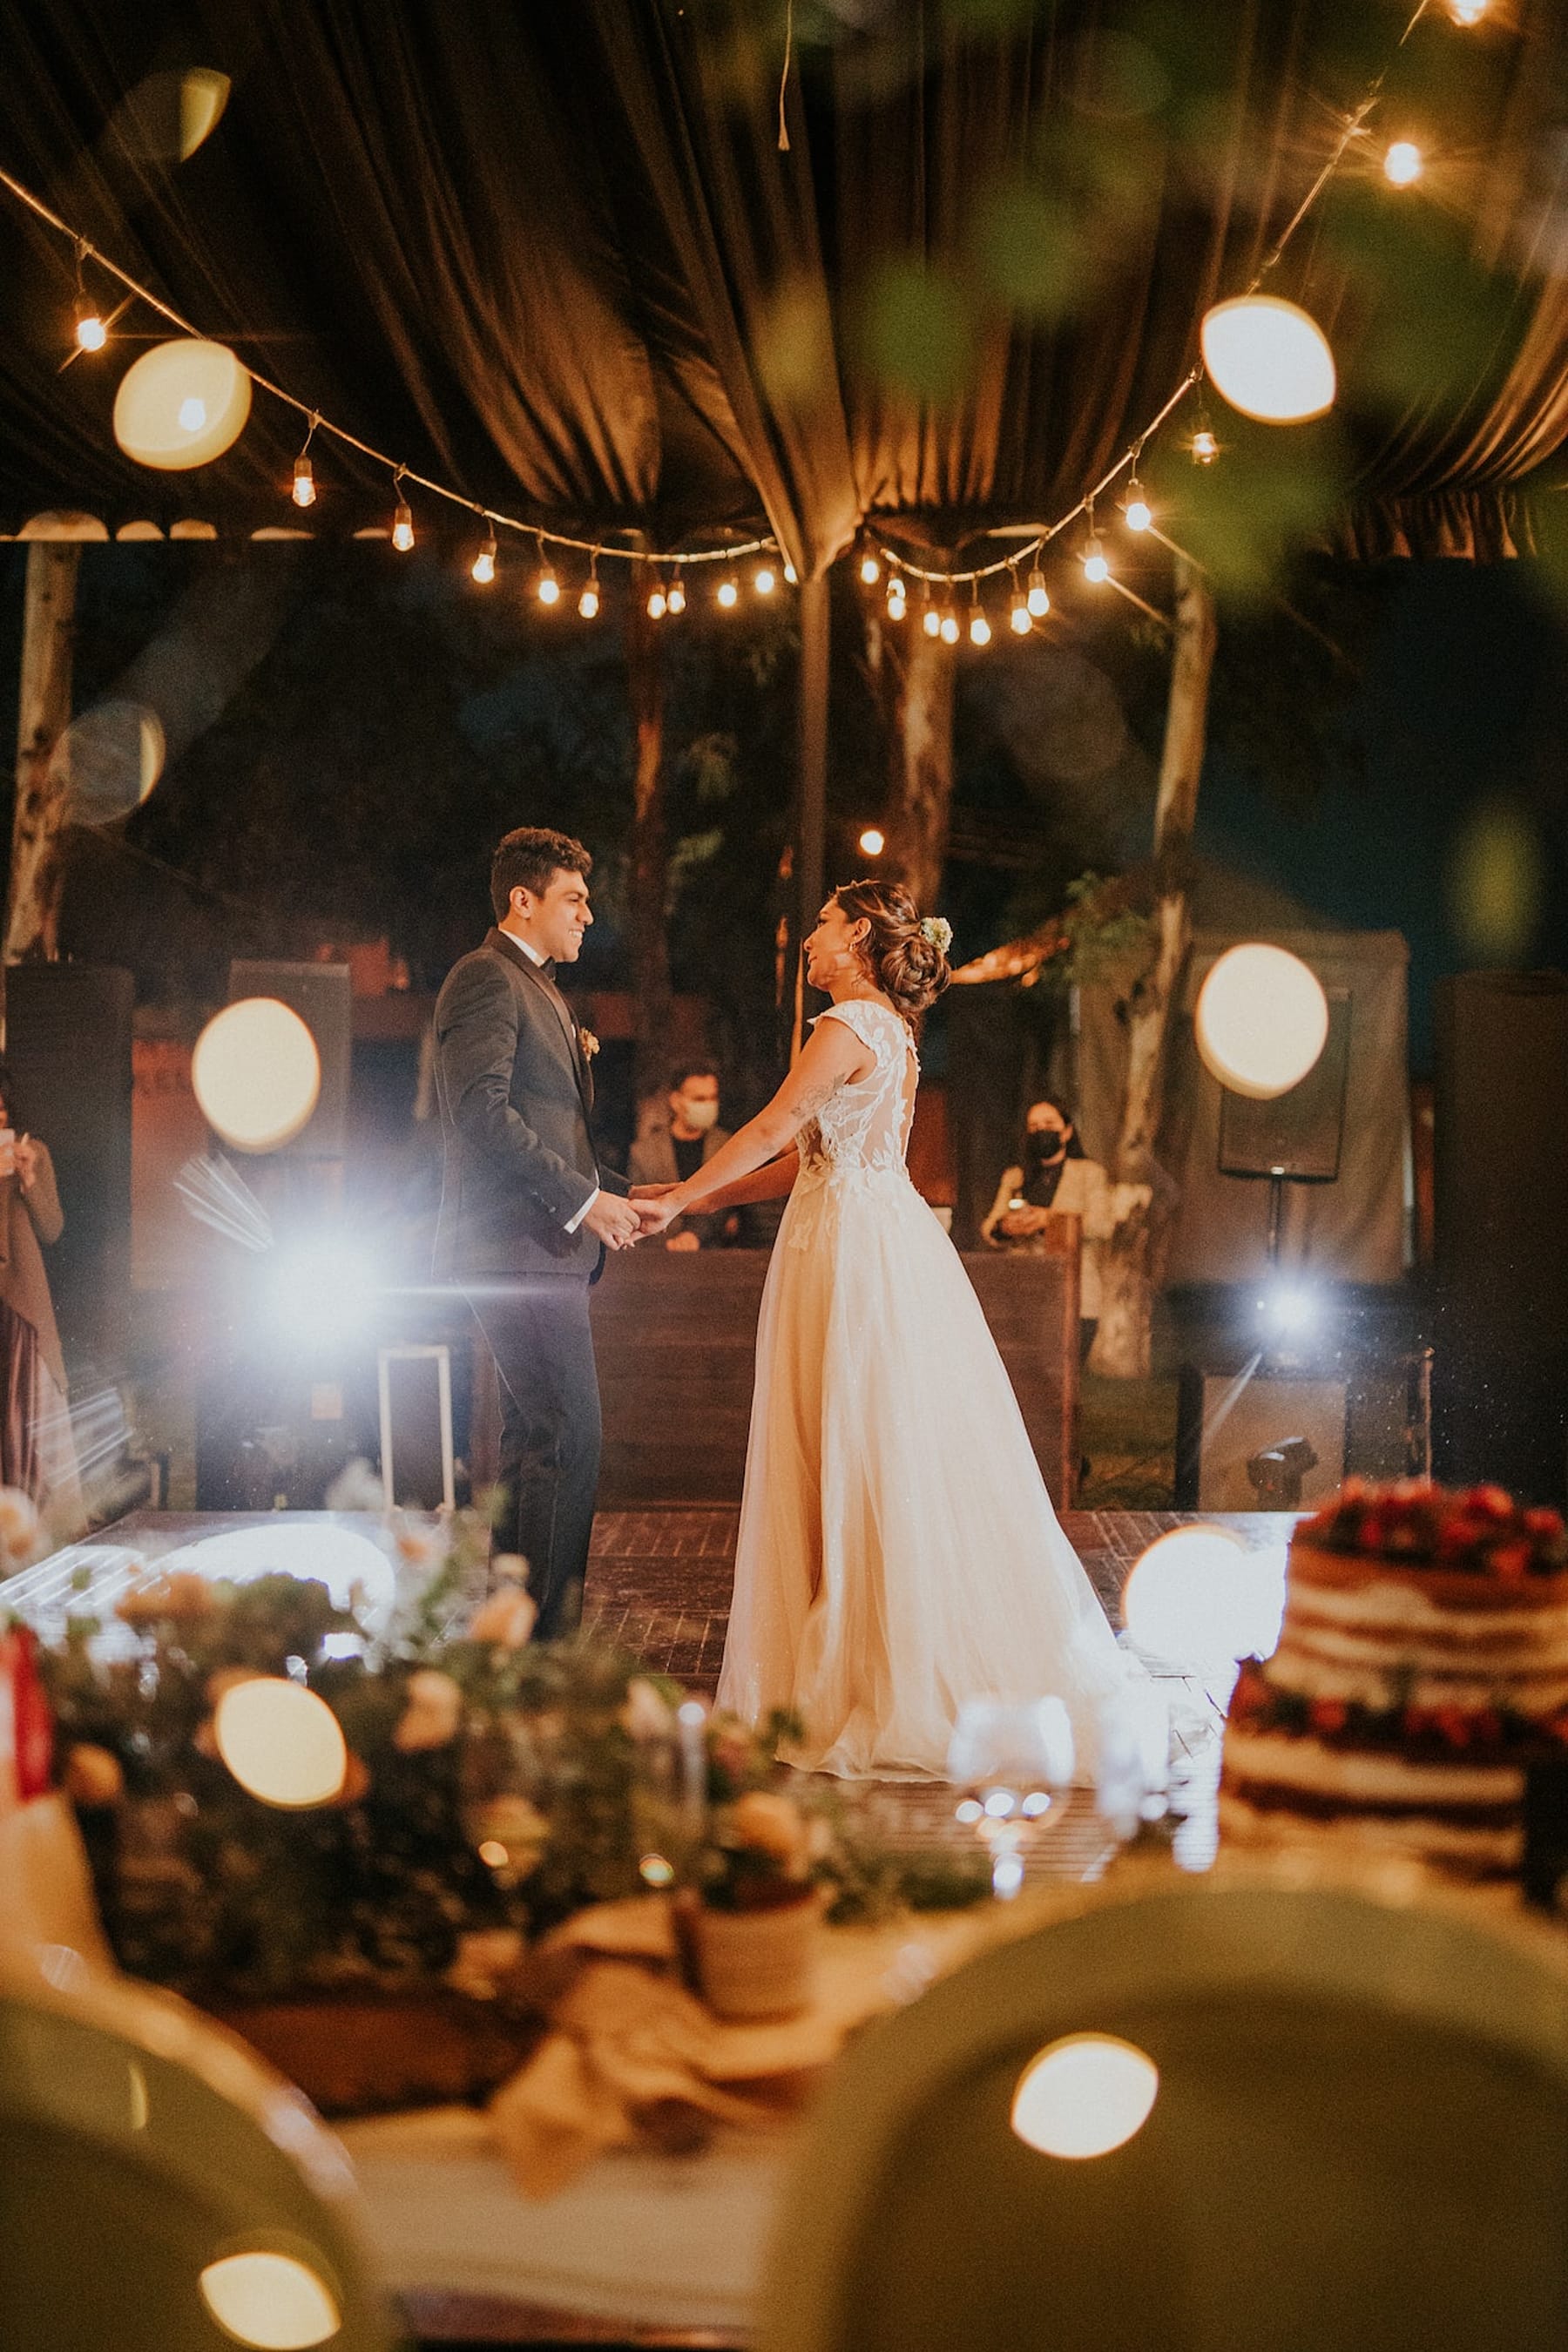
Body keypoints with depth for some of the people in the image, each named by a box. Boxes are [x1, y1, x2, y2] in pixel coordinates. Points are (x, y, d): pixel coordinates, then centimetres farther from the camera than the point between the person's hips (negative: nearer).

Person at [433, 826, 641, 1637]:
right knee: (570, 1435, -13)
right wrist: (583, 1198, -19)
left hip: (546, 1246, 11)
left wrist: (614, 1192, 14)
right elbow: (482, 1113, -20)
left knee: (532, 1437, 12)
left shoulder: (539, 989, 23)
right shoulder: (486, 979, -9)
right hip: (517, 1244, -11)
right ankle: (541, 1630, -10)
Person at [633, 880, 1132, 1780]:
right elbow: (808, 1158, 16)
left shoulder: (852, 1027, -13)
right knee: (891, 1462, 11)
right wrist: (699, 1199, 16)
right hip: (882, 1237, 9)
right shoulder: (890, 1031, 16)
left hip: (854, 1254, -9)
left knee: (863, 1463, -3)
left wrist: (680, 1199, -7)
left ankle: (893, 1684, 4)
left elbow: (771, 1131, -15)